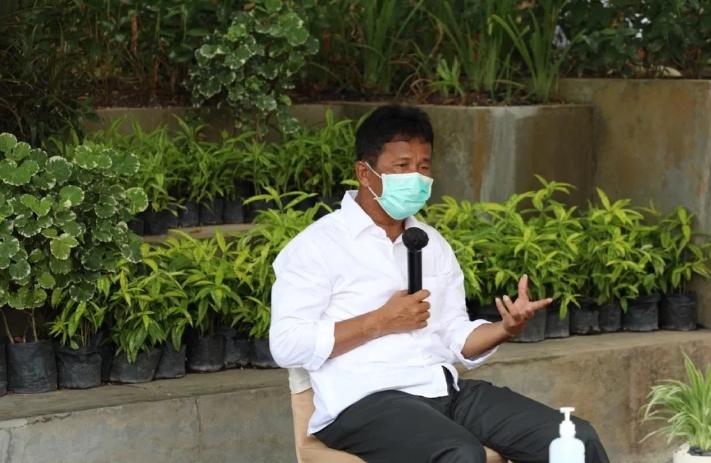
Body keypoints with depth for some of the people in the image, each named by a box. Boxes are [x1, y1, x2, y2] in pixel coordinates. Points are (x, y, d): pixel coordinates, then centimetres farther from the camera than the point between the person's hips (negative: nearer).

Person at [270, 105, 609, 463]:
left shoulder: (434, 245, 20)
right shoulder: (317, 245, -1)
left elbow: (457, 341, 18)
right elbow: (286, 345, -10)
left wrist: (506, 328, -3)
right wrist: (380, 322, -11)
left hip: (447, 391, 7)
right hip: (366, 400, -7)